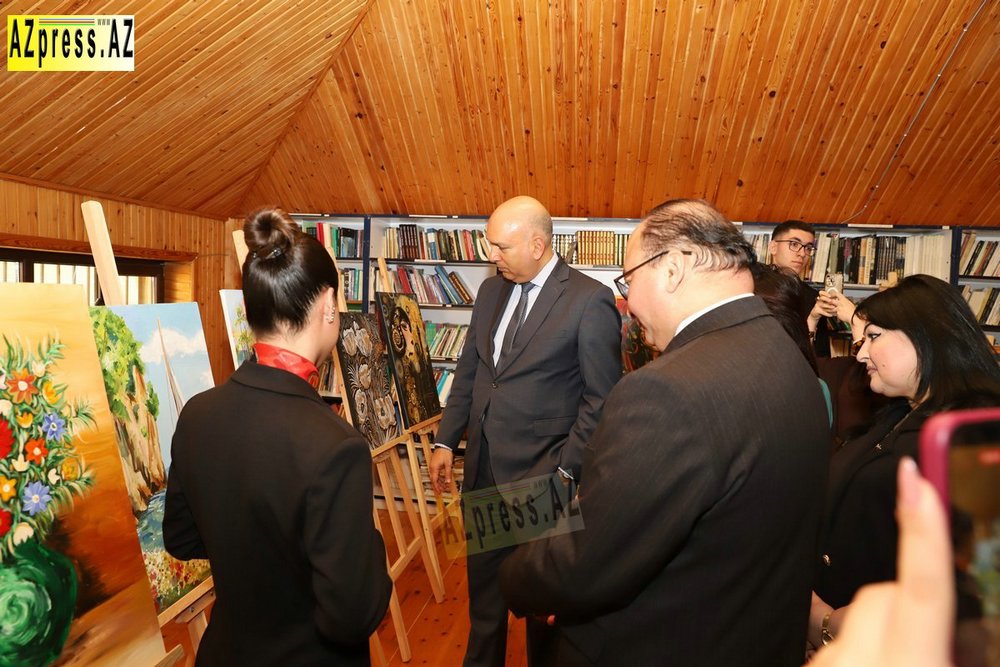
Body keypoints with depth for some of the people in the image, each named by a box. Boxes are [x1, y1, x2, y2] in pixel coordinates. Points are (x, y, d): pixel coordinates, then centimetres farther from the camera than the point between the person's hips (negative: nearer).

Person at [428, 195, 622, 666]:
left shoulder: (589, 301, -13)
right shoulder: (491, 290, 6)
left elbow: (601, 397, -12)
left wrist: (564, 469, -16)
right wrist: (446, 441, 9)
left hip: (541, 471, -6)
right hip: (484, 464, 6)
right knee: (482, 578, 21)